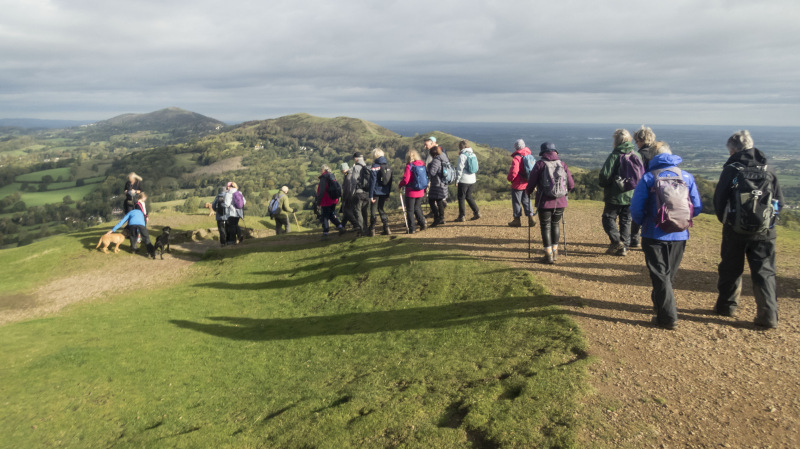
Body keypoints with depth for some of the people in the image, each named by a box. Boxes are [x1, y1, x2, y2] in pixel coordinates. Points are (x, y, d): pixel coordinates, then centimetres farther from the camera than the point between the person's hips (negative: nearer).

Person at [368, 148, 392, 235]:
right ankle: (386, 229, 8)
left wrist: (371, 195, -12)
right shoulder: (387, 166, 7)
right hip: (385, 193, 6)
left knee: (373, 211, 4)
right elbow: (390, 181, 10)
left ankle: (372, 230, 6)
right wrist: (388, 194, 15)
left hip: (376, 193, -6)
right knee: (381, 209, 15)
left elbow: (372, 182, -13)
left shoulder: (374, 167, -11)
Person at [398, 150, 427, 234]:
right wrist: (425, 188, 16)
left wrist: (400, 185, 0)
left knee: (410, 211, 6)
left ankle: (412, 229, 8)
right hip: (421, 192, 6)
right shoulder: (422, 165, 1)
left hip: (411, 192, -6)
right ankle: (423, 223, 10)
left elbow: (405, 180, -18)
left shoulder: (409, 167, -16)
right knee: (417, 208, 23)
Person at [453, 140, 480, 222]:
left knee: (461, 198, 3)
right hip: (472, 180, 7)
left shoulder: (462, 156, -12)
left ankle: (461, 216, 6)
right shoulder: (473, 154, 9)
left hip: (464, 180, -7)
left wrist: (457, 180, -9)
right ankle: (476, 212, 11)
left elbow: (460, 169, -13)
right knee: (469, 197, 18)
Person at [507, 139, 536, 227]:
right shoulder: (529, 156, 5)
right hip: (527, 184, 7)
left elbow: (514, 171, -25)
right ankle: (531, 218, 9)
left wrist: (509, 178, -7)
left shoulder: (516, 158, -19)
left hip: (518, 184, -7)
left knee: (516, 202, 6)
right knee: (526, 201, 15)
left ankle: (517, 220, 13)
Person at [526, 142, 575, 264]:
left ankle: (548, 255, 5)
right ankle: (555, 251, 25)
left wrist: (528, 192, 16)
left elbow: (531, 183, -5)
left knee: (545, 226, 5)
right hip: (560, 202, 3)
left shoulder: (540, 164, -4)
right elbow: (571, 185, 5)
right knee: (555, 224, 19)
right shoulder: (562, 164, 5)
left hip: (545, 202, -3)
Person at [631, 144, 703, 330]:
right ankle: (659, 303, 35)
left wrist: (643, 223, 10)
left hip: (654, 235, -3)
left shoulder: (648, 178, -6)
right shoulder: (687, 177, 3)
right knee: (669, 275, 19)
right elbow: (697, 208, 3)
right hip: (679, 235, 4)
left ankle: (668, 317, 1)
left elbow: (636, 209, -9)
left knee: (659, 276, 4)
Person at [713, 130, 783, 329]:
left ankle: (726, 306, 25)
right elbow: (780, 201, 6)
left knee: (731, 269, 13)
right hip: (765, 232, 2)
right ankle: (768, 315, 2)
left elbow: (719, 200, -4)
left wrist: (725, 221, 14)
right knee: (764, 272, 7)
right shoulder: (768, 169, 4)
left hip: (736, 229, -2)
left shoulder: (731, 169, -6)